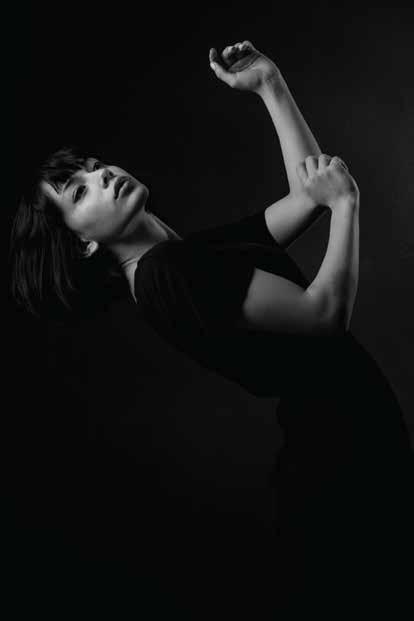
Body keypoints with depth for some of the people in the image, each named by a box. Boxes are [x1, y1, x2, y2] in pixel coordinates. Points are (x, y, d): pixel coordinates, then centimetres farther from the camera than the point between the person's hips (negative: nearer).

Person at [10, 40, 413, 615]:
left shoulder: (204, 249, 11)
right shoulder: (165, 272, -19)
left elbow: (307, 197, 10)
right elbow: (327, 310, -23)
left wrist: (271, 85, 7)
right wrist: (345, 202, -8)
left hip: (363, 439, 9)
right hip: (338, 457, -9)